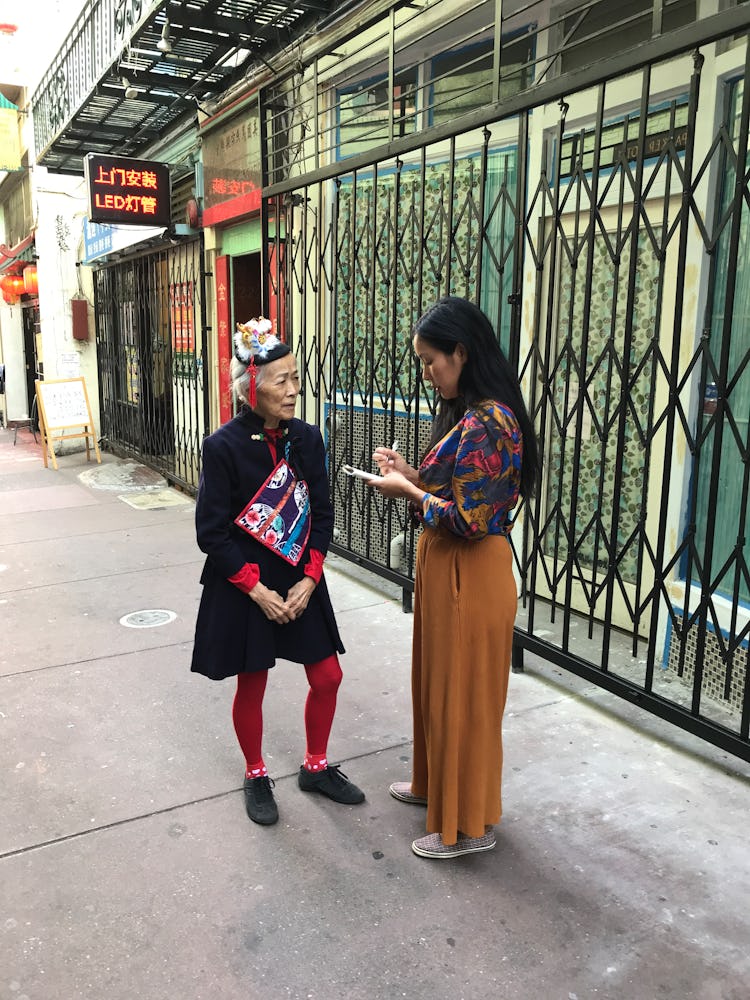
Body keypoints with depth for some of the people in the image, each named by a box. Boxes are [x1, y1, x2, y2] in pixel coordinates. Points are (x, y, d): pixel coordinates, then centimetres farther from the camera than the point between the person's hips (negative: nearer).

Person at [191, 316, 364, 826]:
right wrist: (258, 589, -15)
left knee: (327, 677, 10)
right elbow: (212, 531, -13)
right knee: (252, 686, 11)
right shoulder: (224, 446, -16)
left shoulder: (307, 438, -3)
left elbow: (323, 515, 2)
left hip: (301, 582, 4)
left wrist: (308, 581, -7)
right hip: (243, 588, -4)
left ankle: (316, 767, 35)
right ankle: (257, 777, 35)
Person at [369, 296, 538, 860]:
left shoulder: (488, 422, -22)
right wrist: (412, 474, 2)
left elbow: (472, 519, -25)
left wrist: (408, 492, -14)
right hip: (444, 571, 10)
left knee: (463, 694, 4)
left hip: (470, 577, -10)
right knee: (438, 682, 22)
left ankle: (470, 825, 23)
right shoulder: (465, 413, 9)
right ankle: (436, 782, 43)